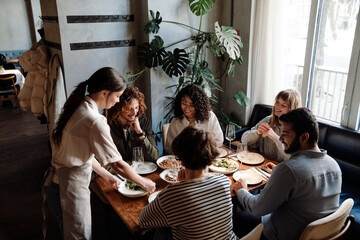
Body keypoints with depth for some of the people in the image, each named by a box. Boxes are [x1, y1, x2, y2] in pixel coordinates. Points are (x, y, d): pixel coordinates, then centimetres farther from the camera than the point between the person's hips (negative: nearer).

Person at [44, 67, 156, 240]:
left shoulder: (78, 107, 4)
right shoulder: (95, 121, -25)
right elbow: (117, 165, -21)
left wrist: (107, 176, 16)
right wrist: (144, 183, -6)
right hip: (70, 190, -9)